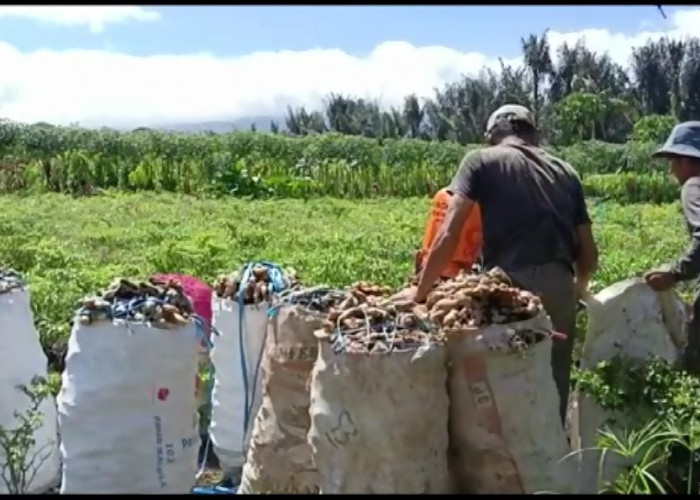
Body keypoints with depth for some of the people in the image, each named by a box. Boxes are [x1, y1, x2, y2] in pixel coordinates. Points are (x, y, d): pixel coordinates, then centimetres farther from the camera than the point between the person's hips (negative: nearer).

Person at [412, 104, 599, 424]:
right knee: (553, 385, 15)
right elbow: (589, 254, 18)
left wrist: (420, 293, 3)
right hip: (559, 288, 4)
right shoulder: (565, 172, 20)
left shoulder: (481, 161, 8)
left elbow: (448, 235, -3)